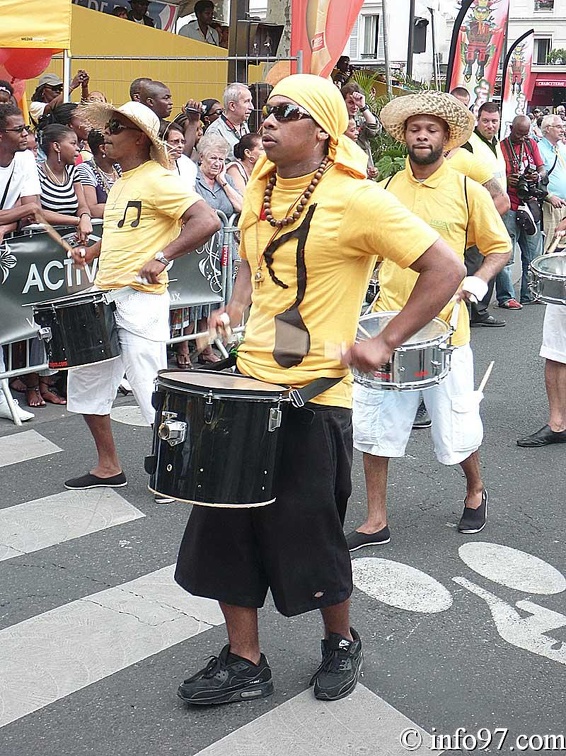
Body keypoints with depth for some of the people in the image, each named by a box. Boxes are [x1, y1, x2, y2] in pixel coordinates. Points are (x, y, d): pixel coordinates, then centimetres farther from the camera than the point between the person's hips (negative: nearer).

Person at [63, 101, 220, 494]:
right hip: (106, 296, 10)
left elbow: (207, 221, -23)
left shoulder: (157, 180, -13)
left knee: (150, 390, -6)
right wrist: (92, 251, 14)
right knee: (85, 380, 14)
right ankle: (109, 467, 25)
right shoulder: (121, 182, 16)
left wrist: (161, 258, -25)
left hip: (141, 298, -10)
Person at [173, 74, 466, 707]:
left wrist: (384, 342, -15)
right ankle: (244, 662, 23)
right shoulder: (260, 189, 8)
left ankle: (341, 643, 34)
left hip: (314, 395, -7)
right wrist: (234, 309, 8)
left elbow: (445, 270, -13)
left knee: (309, 535, 6)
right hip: (250, 384, 7)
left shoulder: (355, 198, -14)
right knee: (225, 524, 8)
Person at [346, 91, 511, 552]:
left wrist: (478, 281, -13)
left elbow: (500, 248, 5)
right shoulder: (386, 190, 5)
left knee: (456, 426, 6)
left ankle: (475, 490, 37)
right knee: (374, 424, 3)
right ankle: (376, 521, 16)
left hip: (445, 327, -2)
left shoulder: (467, 190, -2)